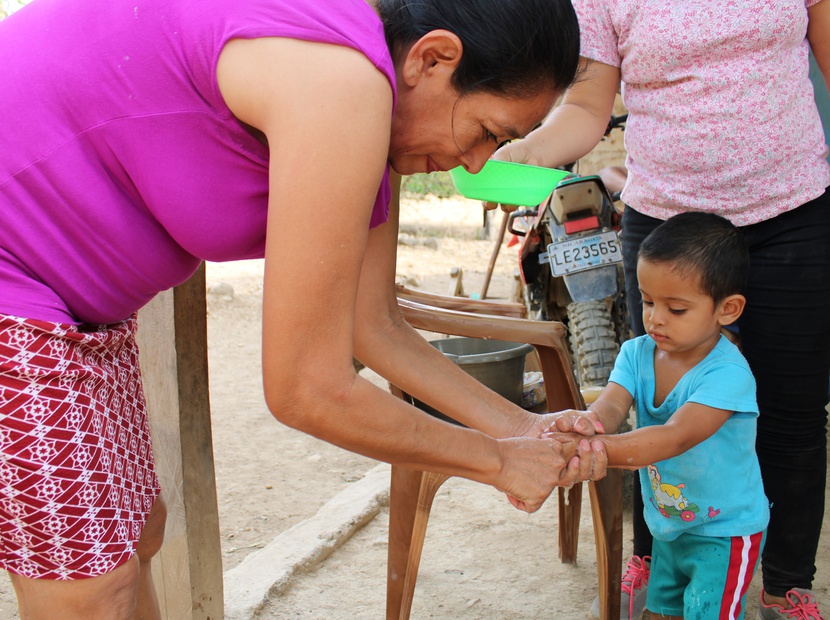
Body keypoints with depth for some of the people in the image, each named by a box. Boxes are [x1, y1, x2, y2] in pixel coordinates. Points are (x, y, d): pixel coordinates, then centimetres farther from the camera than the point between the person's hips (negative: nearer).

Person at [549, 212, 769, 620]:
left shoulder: (727, 373, -29)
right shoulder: (637, 354, -9)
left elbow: (676, 437, -41)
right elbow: (611, 404, -26)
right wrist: (586, 423, -51)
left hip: (724, 532, -6)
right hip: (667, 525, 6)